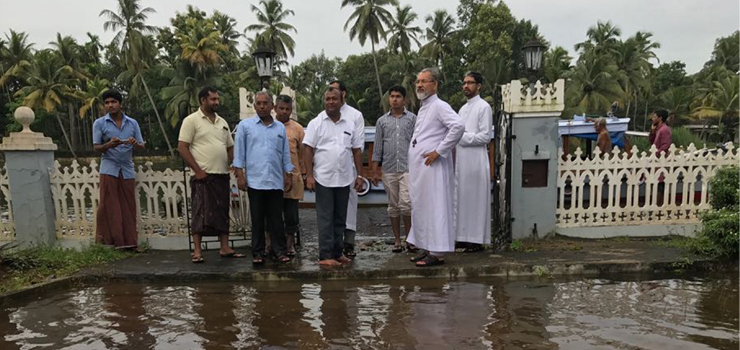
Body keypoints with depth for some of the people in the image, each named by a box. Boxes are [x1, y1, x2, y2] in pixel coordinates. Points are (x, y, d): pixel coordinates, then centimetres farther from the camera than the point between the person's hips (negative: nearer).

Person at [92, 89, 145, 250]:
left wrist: (135, 143, -14)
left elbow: (141, 146, 9)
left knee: (128, 207, 2)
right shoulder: (99, 123, 4)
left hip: (127, 170, 2)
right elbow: (96, 148, 1)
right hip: (109, 169, -2)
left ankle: (129, 242, 8)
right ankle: (108, 241, 4)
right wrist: (109, 144, -19)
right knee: (109, 207, -2)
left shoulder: (132, 123, 10)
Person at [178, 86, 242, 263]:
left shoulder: (222, 122, 16)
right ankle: (197, 251, 1)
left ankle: (225, 248, 15)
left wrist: (229, 166, 5)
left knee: (222, 212, 9)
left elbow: (230, 148, 21)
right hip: (203, 176, -6)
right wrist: (198, 170, -14)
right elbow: (182, 147, -9)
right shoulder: (192, 120, -3)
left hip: (222, 176, 6)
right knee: (201, 213, -5)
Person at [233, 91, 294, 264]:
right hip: (255, 181, -2)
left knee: (276, 219, 6)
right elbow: (239, 151, 3)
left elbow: (286, 154, 15)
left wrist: (289, 175, 12)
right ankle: (258, 252, 14)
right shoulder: (245, 125, 5)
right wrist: (240, 174, -4)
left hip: (276, 181, 2)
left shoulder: (280, 128, 13)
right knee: (257, 219, 5)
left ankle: (279, 250, 14)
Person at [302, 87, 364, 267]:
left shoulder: (350, 125, 10)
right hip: (323, 179, -4)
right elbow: (308, 150, -4)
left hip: (344, 179, 4)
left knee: (340, 219, 11)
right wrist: (309, 175, -11)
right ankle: (325, 256, 3)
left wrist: (359, 174, 7)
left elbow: (357, 150, 13)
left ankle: (338, 253, 21)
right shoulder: (316, 123, 0)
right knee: (325, 219, -2)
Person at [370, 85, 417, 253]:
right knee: (393, 206, 7)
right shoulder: (382, 121, 12)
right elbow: (377, 148, 11)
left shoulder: (413, 118, 6)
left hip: (408, 168, -2)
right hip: (388, 170, 3)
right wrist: (374, 171, 6)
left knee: (406, 204, -11)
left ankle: (409, 238, 6)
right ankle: (397, 240, 17)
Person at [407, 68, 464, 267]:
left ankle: (437, 253, 0)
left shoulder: (439, 106, -9)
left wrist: (439, 151, -22)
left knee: (434, 208, -6)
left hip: (433, 168, -10)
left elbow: (458, 126, -25)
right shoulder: (422, 108, 20)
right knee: (421, 209, 13)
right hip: (419, 169, 10)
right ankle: (427, 248, 22)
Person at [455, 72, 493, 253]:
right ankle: (465, 236, 16)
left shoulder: (484, 107, -4)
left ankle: (477, 239, 2)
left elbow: (485, 136, -12)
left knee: (476, 199, -4)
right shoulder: (463, 108, 20)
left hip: (476, 159, -8)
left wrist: (461, 136, -13)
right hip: (461, 159, 8)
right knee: (462, 198, 8)